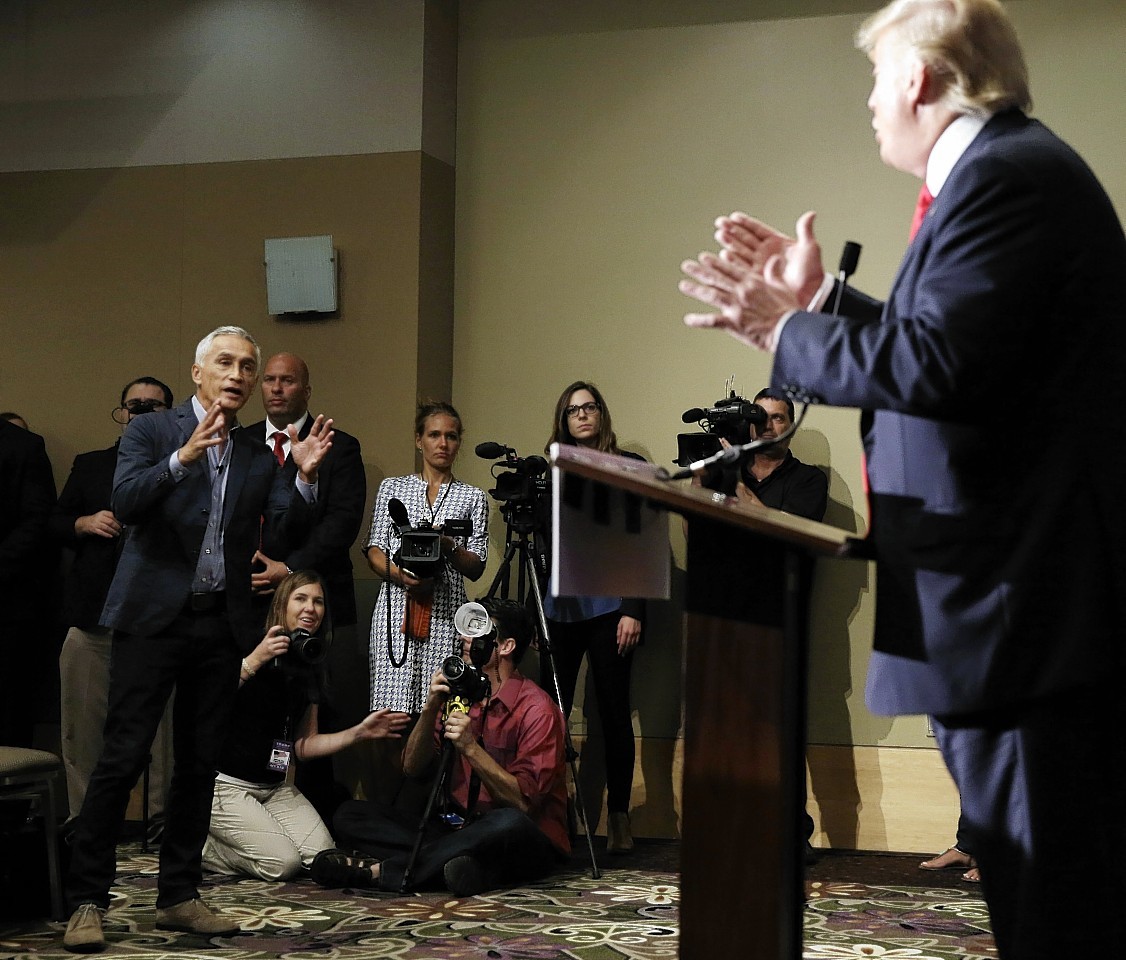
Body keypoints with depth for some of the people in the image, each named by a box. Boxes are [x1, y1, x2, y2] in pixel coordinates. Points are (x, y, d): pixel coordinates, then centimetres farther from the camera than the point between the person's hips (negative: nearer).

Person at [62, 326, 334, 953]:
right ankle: (88, 901, 0)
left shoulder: (259, 456, 12)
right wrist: (183, 457, -29)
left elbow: (293, 529, 1)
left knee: (201, 764, 9)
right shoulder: (152, 432, 1)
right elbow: (125, 503, -15)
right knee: (123, 758, -6)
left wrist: (306, 477, -16)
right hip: (154, 618, -4)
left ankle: (180, 895, 19)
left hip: (223, 624, 4)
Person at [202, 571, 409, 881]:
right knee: (283, 864, -21)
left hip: (276, 788, 7)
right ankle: (202, 843, 3)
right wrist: (254, 661, -31)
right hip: (226, 785, -7)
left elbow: (303, 745, 9)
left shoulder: (310, 669, 8)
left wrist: (359, 732, 0)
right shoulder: (252, 649, -11)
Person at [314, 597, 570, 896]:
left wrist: (471, 747, -26)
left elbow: (524, 802, -18)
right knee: (350, 815, -6)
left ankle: (379, 869, -31)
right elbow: (413, 767, 4)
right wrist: (431, 708, -11)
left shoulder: (537, 710, -10)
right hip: (460, 826, 6)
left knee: (509, 824, -41)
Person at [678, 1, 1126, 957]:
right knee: (1032, 883, 17)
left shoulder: (1005, 175, -15)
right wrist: (820, 298, 21)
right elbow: (942, 343, 21)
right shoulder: (1008, 166, 18)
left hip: (1024, 589, -11)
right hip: (1023, 591, 11)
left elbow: (933, 365, -24)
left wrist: (782, 330, -10)